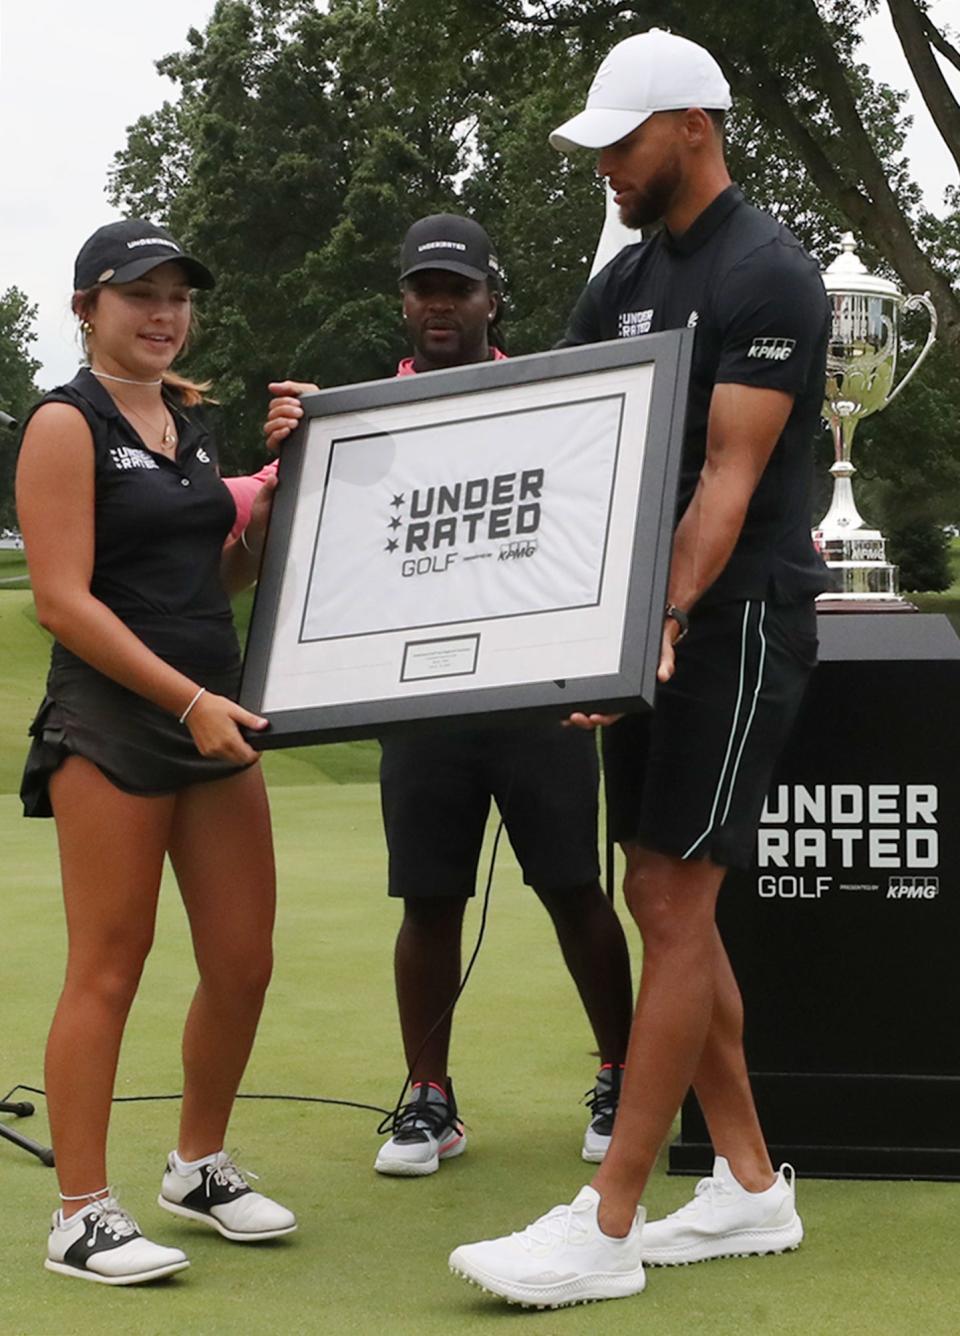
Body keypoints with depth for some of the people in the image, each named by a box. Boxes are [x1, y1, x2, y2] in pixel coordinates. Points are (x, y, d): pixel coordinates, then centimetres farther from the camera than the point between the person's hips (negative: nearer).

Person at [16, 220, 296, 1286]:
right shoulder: (68, 424, -6)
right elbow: (62, 600, -14)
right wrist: (188, 698, -19)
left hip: (213, 716, 7)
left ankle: (198, 1167, 27)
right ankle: (81, 1216, 5)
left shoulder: (191, 424, 15)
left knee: (243, 962, 8)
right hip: (110, 724, -7)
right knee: (108, 970, -4)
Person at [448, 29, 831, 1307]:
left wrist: (669, 618, -33)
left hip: (737, 621, -9)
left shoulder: (769, 276, -12)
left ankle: (605, 1226, -5)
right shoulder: (628, 277, 13)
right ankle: (750, 1185, 19)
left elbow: (729, 475, -21)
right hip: (651, 622, 9)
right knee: (662, 902, 9)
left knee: (677, 911, -8)